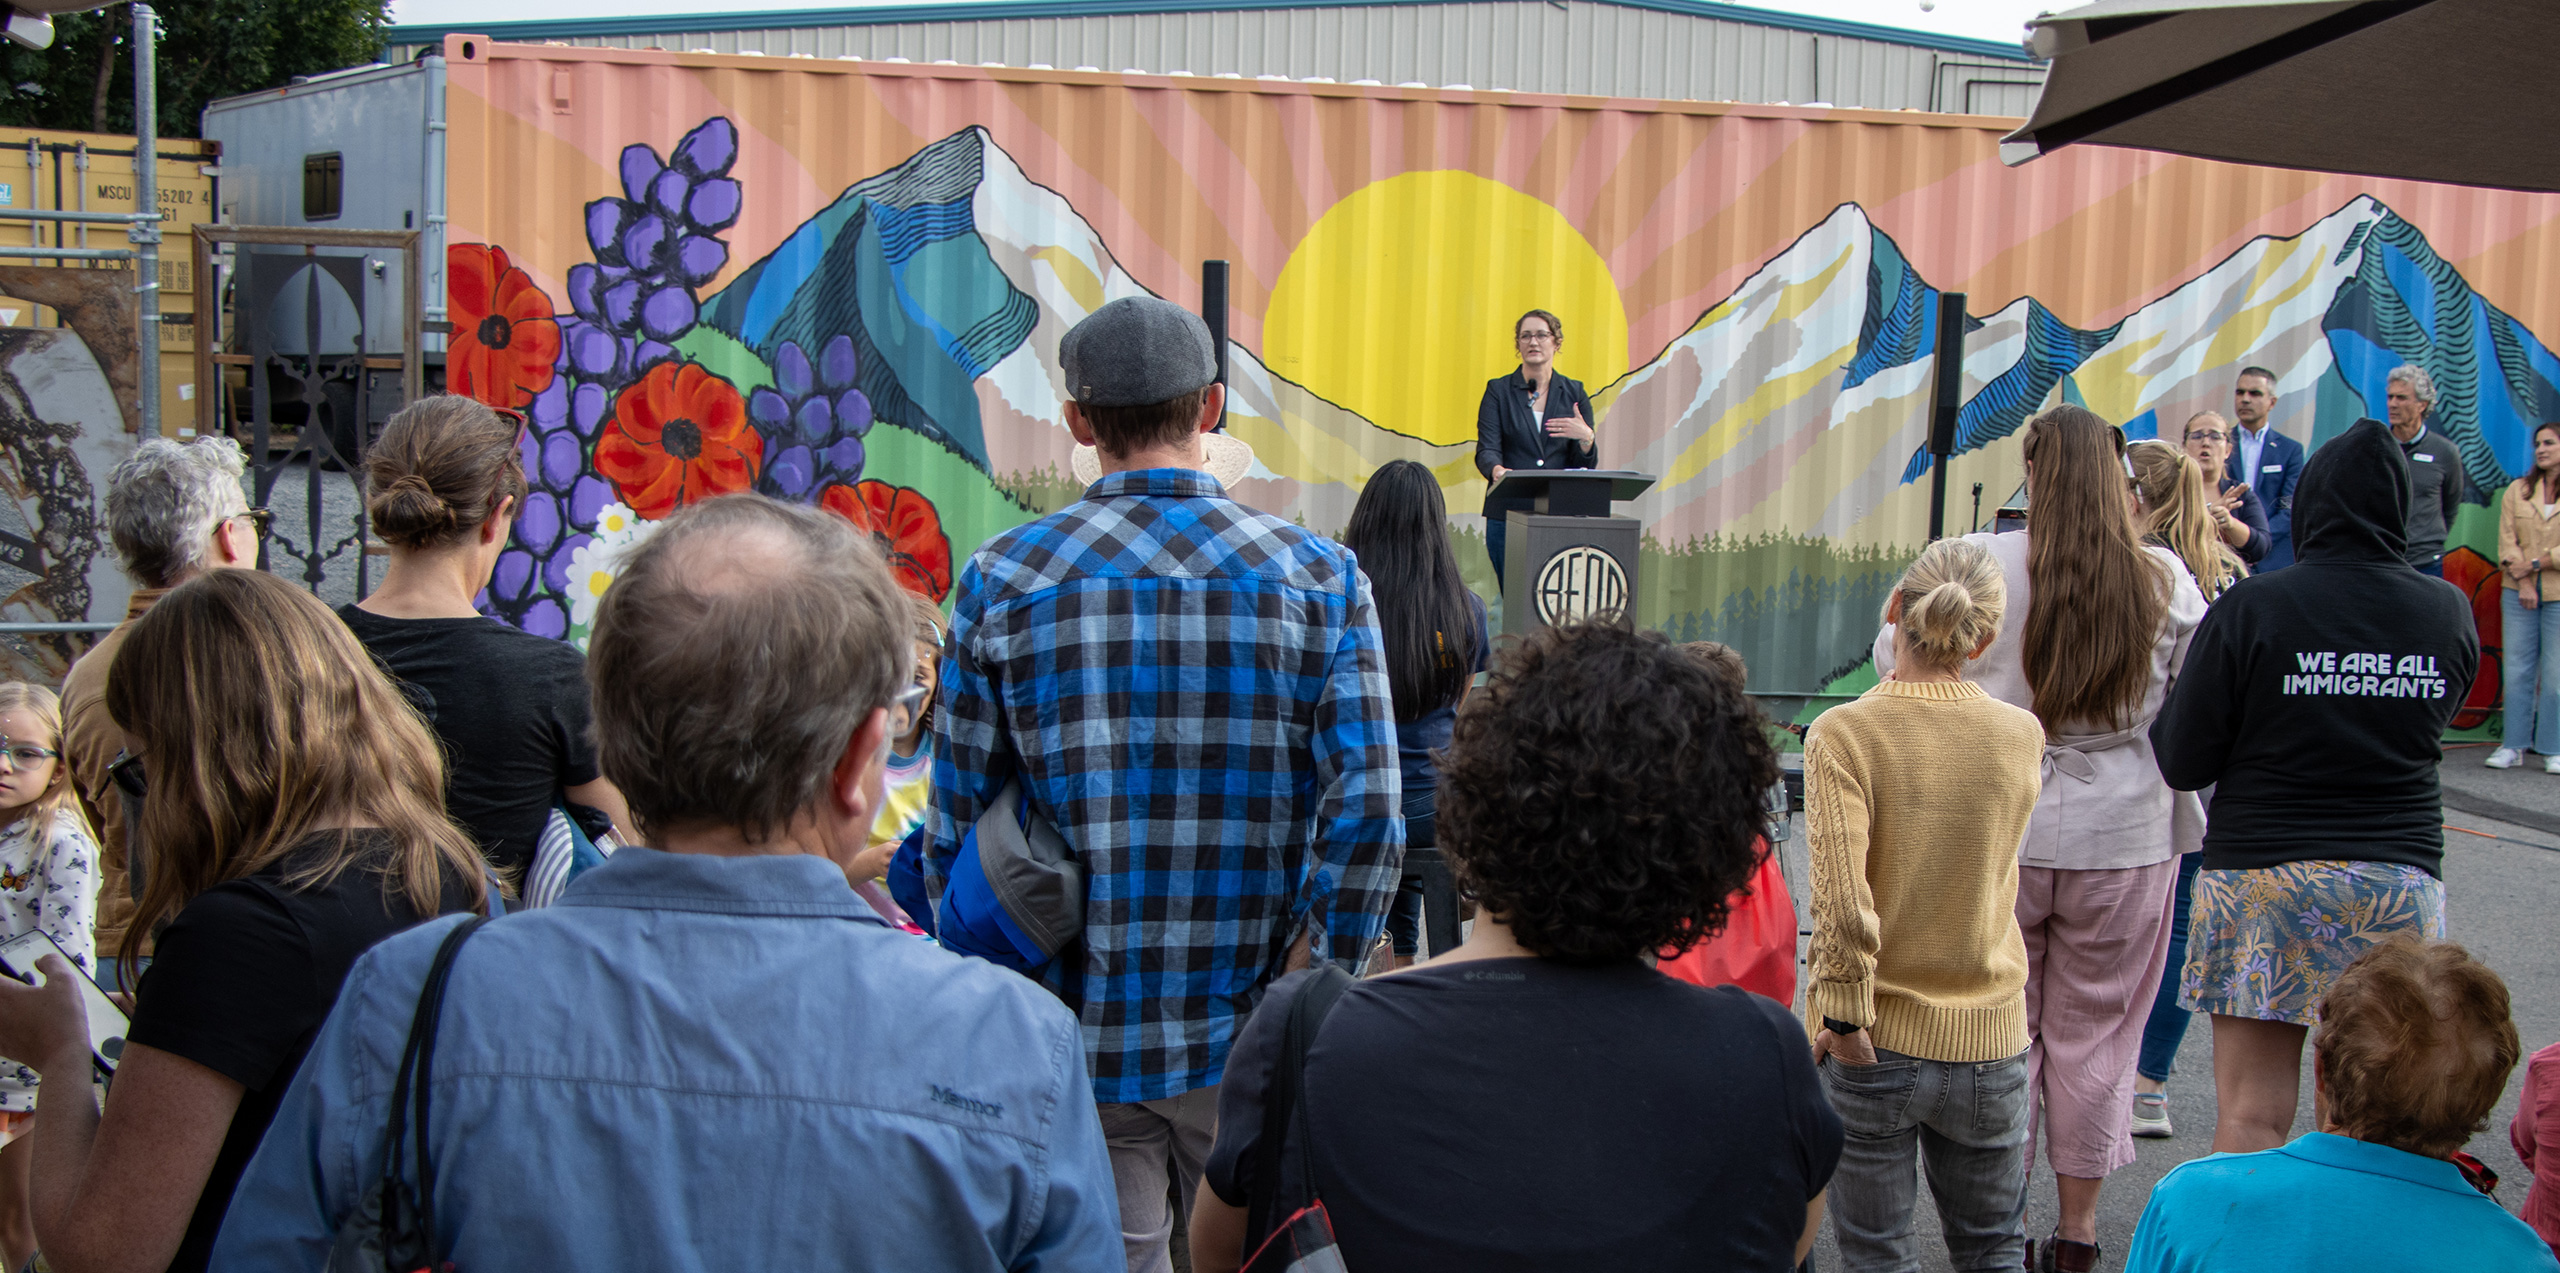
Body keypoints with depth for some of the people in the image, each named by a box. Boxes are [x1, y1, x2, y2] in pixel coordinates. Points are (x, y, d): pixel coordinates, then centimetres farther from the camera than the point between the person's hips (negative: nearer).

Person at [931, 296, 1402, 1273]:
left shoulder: (1003, 579, -3)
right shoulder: (1319, 576, -4)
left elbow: (958, 821, 0)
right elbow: (1365, 820, -10)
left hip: (1073, 1038, 0)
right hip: (1250, 1042, 0)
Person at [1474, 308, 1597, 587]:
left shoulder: (1574, 393, 12)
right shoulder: (1498, 391, 7)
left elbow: (1587, 465, 8)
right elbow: (1487, 450, -5)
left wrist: (1586, 438, -14)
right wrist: (1497, 469, -28)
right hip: (1507, 514, -1)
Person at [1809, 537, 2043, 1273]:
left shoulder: (1842, 733, -16)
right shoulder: (2023, 737, -4)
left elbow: (1842, 901, -25)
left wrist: (1844, 1012, -13)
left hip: (1873, 1047, -3)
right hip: (1989, 1045, 3)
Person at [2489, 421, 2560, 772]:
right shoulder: (2518, 490, 9)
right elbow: (2507, 540, 2)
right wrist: (2522, 581, -9)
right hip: (2518, 592, 2)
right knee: (2517, 670, 3)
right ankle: (2513, 746, 7)